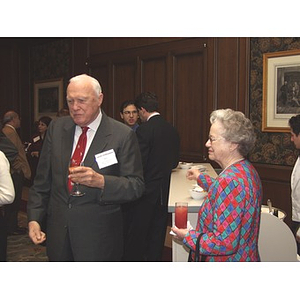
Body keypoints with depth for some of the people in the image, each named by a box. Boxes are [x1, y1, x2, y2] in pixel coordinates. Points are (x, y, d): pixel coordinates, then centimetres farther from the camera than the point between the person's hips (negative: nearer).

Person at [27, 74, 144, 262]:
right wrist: (34, 218, 3)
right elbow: (42, 181, 8)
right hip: (58, 232, 4)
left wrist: (101, 181, -27)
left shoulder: (123, 135, -10)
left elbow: (136, 186, -12)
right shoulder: (56, 128, 3)